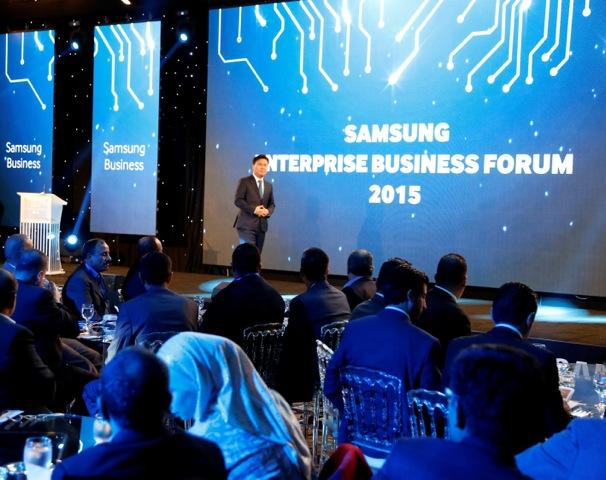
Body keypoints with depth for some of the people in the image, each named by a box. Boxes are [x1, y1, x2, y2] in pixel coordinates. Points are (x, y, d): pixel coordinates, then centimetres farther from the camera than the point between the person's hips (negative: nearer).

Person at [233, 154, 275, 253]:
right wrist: (254, 209, -18)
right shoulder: (244, 181, 0)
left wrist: (268, 211, -5)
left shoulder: (269, 185, 17)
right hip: (247, 224, -6)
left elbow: (272, 204, 19)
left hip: (262, 225, 6)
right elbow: (238, 200, -8)